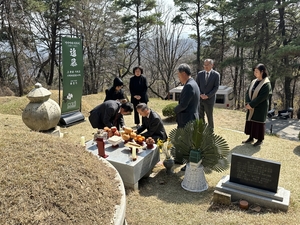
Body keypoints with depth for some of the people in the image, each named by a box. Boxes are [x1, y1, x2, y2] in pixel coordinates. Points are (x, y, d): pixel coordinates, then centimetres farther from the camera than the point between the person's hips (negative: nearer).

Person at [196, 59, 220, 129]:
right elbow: (197, 86, 5)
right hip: (199, 99, 3)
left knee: (210, 116, 8)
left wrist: (207, 96, -14)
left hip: (209, 99, -3)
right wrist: (200, 94, -10)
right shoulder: (200, 74, 4)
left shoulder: (216, 74, -4)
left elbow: (216, 87, -6)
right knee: (200, 116, 8)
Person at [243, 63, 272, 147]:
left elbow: (262, 97, -21)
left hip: (260, 108, -7)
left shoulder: (266, 83, -15)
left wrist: (251, 105, -21)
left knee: (258, 122, 2)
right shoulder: (253, 82, 7)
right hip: (251, 107, 7)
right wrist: (248, 103, -12)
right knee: (250, 121, 11)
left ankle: (260, 140, 16)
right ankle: (251, 138, 24)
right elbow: (248, 92, 4)